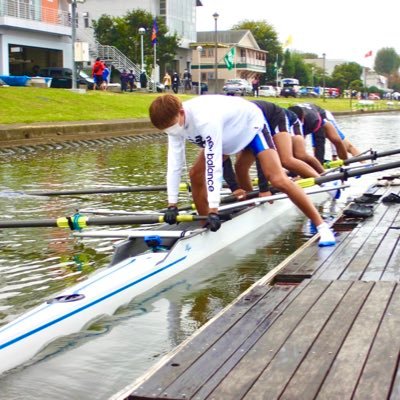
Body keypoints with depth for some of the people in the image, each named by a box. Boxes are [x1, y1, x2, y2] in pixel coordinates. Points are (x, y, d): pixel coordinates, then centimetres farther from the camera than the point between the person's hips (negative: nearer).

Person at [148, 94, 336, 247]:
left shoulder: (205, 119, -41)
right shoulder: (174, 120, -17)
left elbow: (213, 165, -42)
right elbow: (174, 162, -15)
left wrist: (213, 210, -42)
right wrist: (172, 205, -17)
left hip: (250, 125, -8)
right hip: (228, 133, 8)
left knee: (278, 179, -21)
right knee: (196, 175, 0)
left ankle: (321, 226, -15)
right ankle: (206, 227, 15)